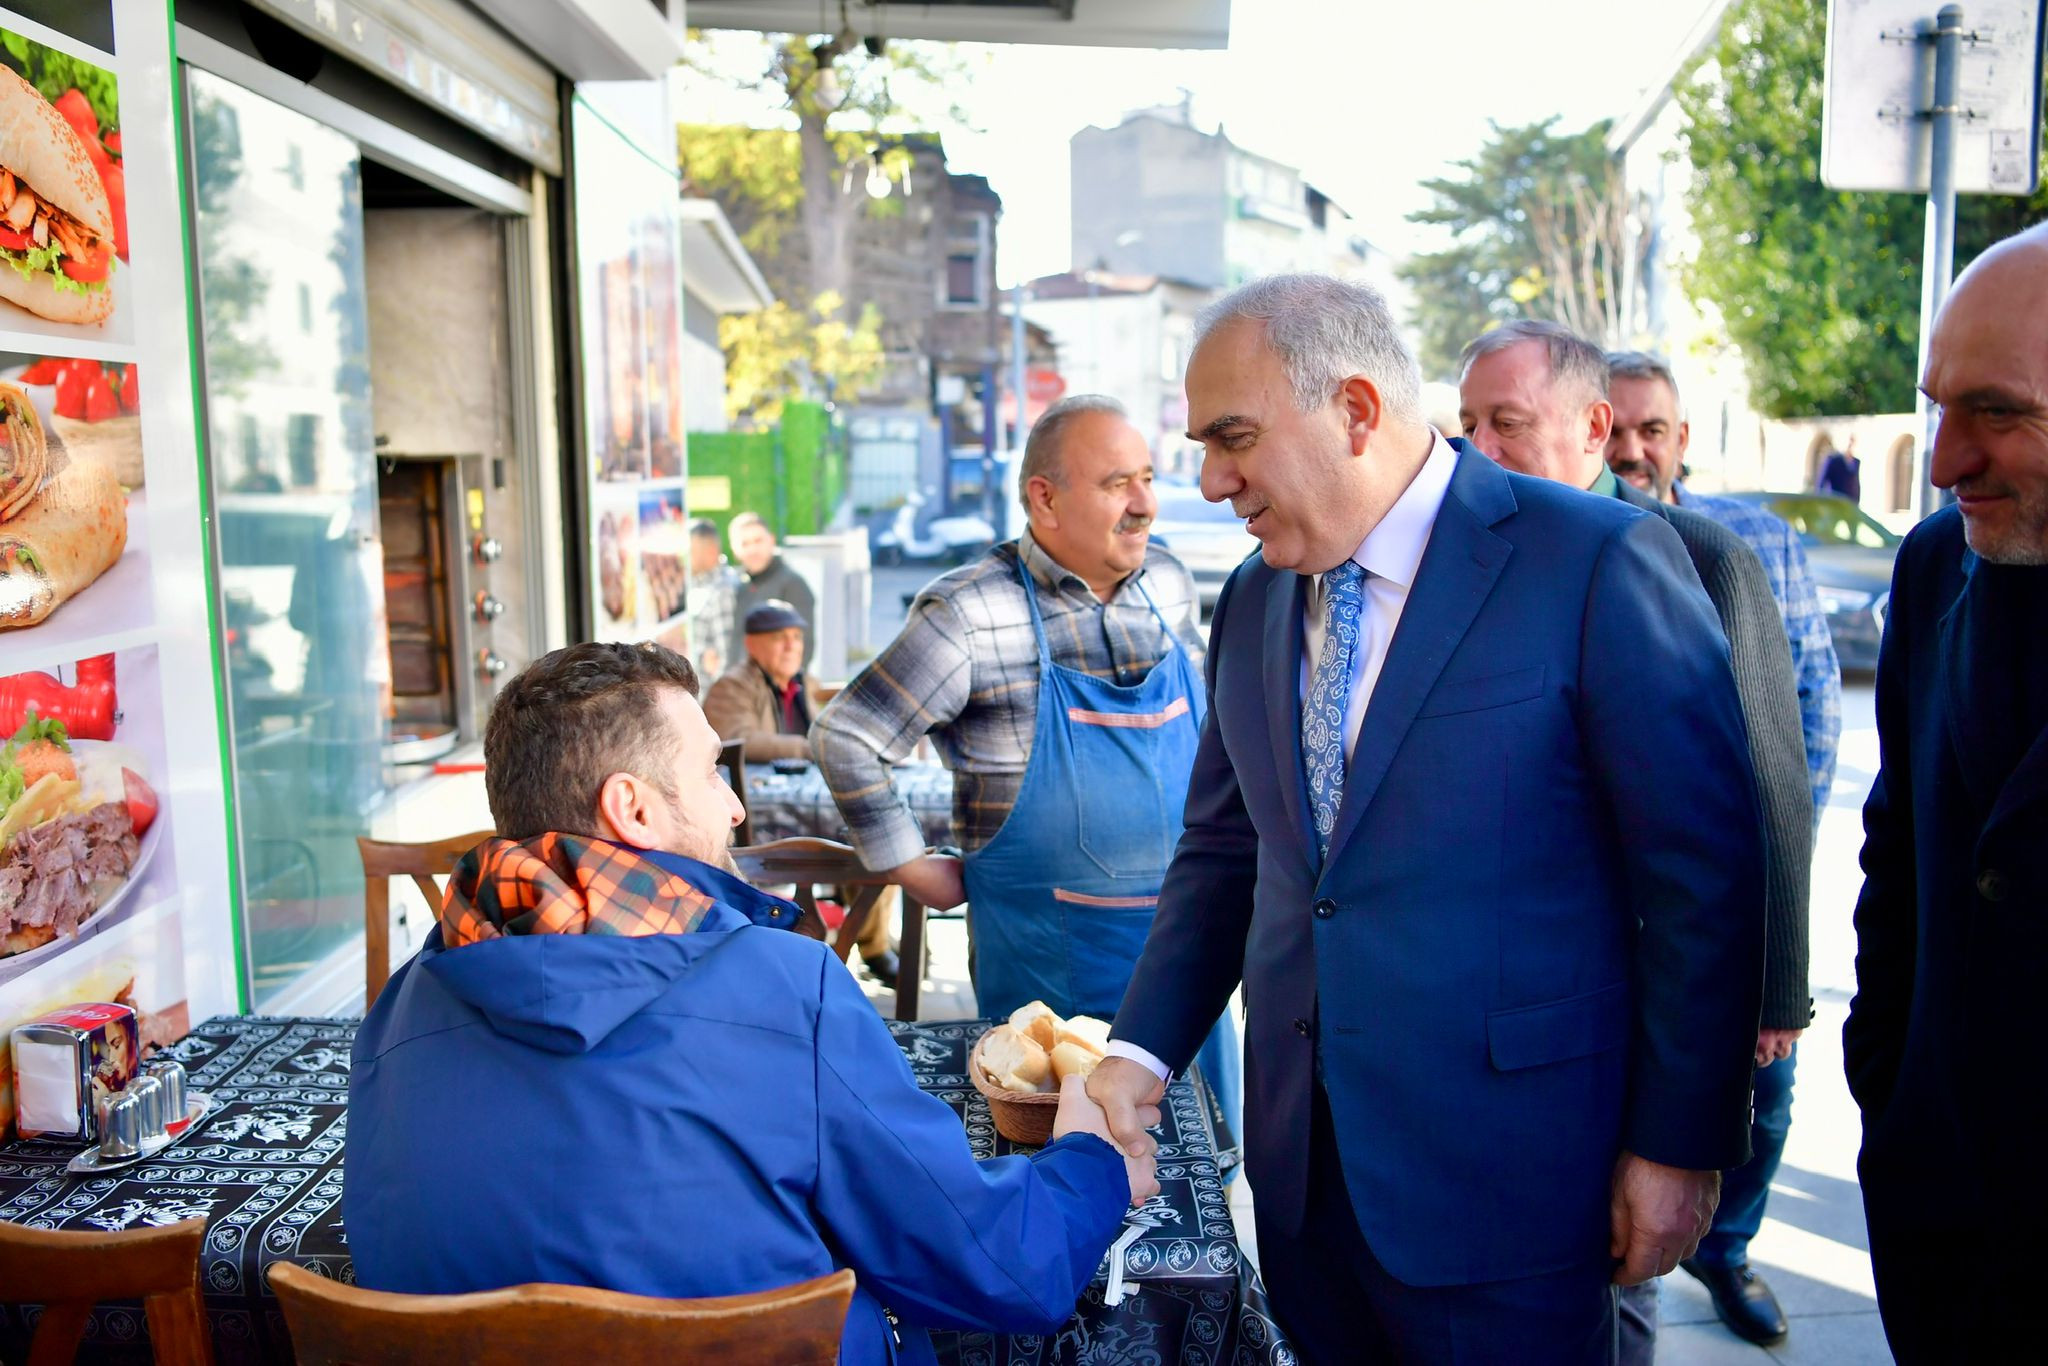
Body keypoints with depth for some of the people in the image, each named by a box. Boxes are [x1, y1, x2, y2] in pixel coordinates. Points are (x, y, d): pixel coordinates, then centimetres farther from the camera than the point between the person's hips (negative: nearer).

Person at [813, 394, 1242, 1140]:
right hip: (1051, 968, -5)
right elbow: (843, 740, -11)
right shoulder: (969, 616, -16)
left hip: (1184, 951, 5)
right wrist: (915, 869, -7)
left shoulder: (1168, 584, 3)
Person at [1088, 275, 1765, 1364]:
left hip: (1499, 1177, -5)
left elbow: (1702, 874, -11)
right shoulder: (1253, 601, 7)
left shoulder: (1596, 563, -13)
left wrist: (1680, 1142, -9)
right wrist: (1143, 1048, 1)